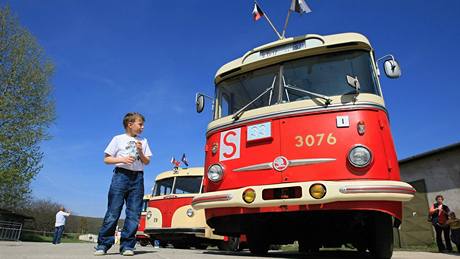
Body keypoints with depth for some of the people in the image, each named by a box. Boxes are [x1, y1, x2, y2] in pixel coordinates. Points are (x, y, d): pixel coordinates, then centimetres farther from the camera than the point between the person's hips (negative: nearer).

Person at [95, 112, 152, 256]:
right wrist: (122, 159, -11)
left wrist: (140, 152, -4)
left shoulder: (143, 141, 16)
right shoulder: (118, 139, 8)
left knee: (134, 214, -1)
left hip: (137, 177, 3)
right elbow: (106, 159, 5)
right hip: (121, 175, -3)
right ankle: (103, 245, 5)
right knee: (113, 212, -5)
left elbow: (147, 162, 14)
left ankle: (127, 246, 5)